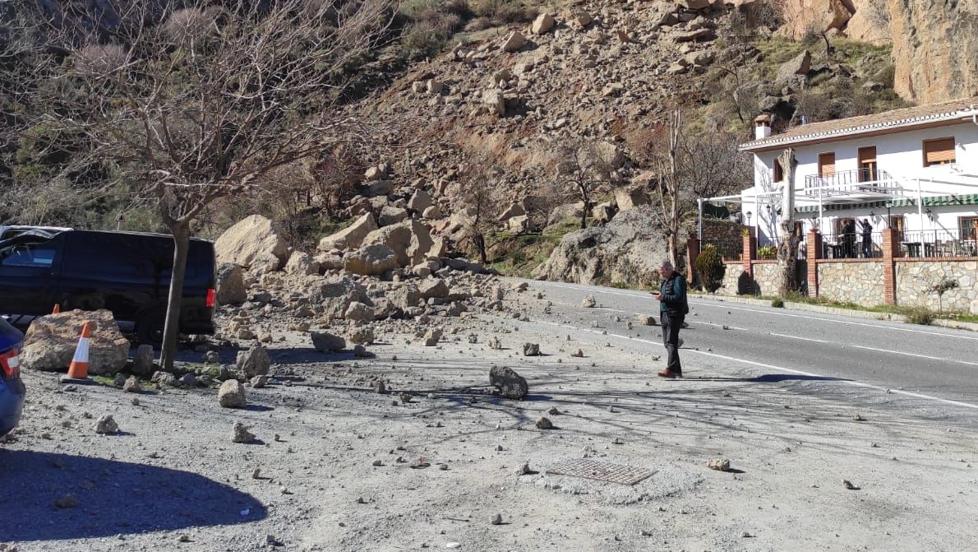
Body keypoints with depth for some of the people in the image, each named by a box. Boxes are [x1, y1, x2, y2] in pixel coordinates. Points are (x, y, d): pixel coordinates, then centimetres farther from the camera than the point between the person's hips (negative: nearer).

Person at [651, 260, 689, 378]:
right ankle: (677, 370, 16)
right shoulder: (666, 280, 17)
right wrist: (660, 294, 9)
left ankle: (670, 369, -19)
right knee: (667, 342, 10)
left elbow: (679, 298, -22)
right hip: (665, 314, 10)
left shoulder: (678, 279, -12)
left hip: (674, 314, -10)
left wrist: (663, 297, -20)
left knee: (671, 342, -15)